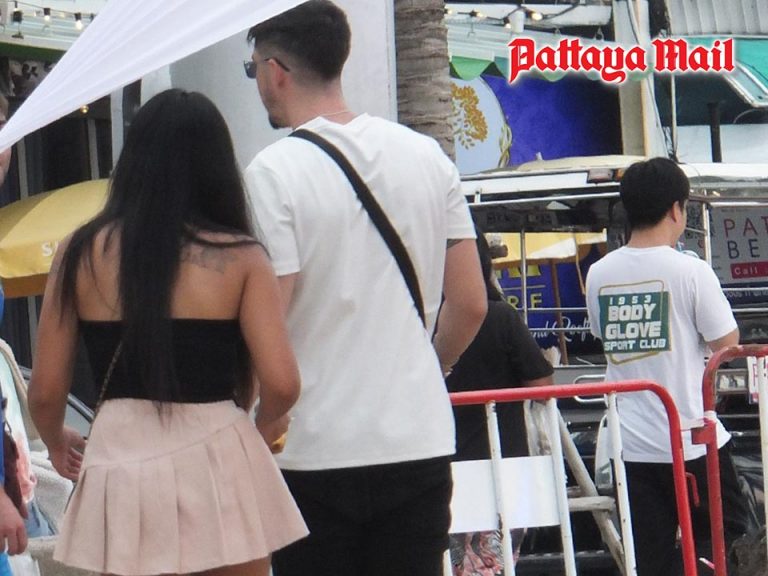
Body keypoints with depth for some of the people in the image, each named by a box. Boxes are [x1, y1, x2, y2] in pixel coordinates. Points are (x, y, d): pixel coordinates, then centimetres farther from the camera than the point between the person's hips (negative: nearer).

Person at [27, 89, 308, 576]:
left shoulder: (82, 253, 2)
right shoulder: (239, 256, -3)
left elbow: (46, 392, 3)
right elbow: (281, 384, -10)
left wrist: (58, 442, 25)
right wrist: (264, 426, 13)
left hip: (120, 459, 1)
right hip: (217, 460, -1)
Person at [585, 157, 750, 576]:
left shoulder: (599, 274, 3)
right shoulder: (689, 271, -12)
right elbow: (726, 344, -6)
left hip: (631, 443, 4)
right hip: (692, 439, -4)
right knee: (726, 535, 14)